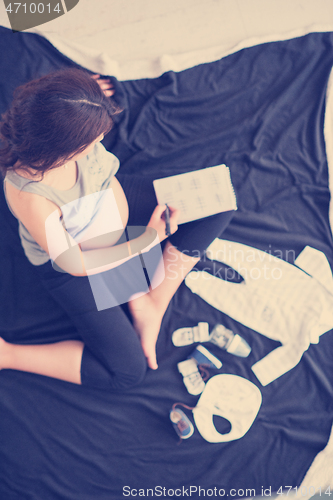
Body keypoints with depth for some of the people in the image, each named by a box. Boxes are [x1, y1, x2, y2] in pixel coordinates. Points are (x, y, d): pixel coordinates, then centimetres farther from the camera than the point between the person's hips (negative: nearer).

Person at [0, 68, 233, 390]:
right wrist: (147, 240, -19)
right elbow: (75, 264, -25)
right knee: (127, 370, -5)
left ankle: (152, 301, -2)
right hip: (70, 259, -6)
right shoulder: (30, 196, -40)